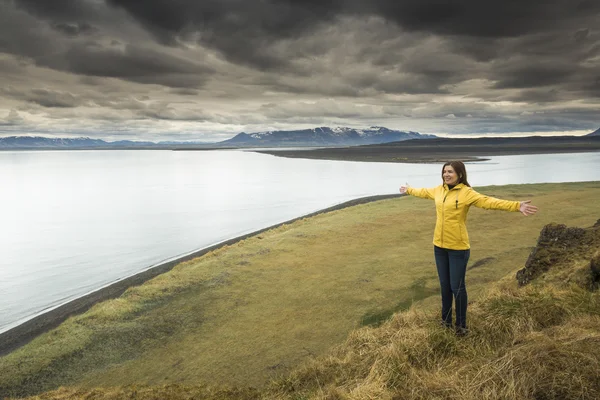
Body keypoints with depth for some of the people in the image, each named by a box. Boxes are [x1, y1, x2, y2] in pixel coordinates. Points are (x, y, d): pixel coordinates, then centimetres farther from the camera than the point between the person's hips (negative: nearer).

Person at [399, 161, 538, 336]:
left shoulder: (466, 192, -14)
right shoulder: (439, 190, 5)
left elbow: (489, 201, -26)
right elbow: (424, 192, 26)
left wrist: (516, 206, -39)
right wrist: (409, 190, 43)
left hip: (458, 247, -6)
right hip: (439, 245, 6)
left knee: (457, 287, 1)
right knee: (444, 285, 17)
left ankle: (461, 325, 19)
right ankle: (446, 320, 33)